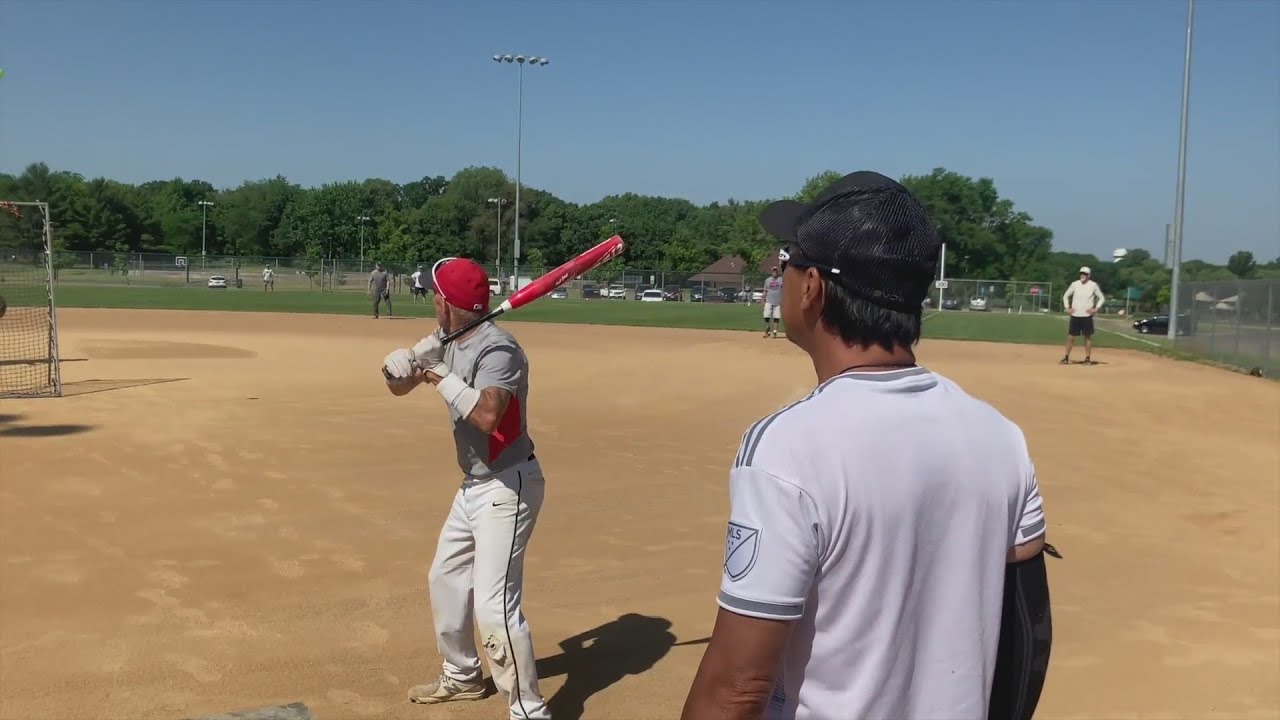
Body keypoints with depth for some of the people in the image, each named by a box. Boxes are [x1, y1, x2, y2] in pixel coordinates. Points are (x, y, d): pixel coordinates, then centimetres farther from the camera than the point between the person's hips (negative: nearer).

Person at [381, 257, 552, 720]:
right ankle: (461, 677, 43)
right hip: (473, 487, 11)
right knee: (445, 579, 23)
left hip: (507, 488, -10)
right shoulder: (447, 343, 6)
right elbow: (399, 382, 11)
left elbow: (487, 415, -38)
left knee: (493, 606, -15)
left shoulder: (497, 348, -23)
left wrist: (442, 378, -25)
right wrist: (419, 357, -10)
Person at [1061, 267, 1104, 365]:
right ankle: (1066, 357, 9)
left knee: (1088, 337, 4)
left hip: (1087, 316, -1)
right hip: (1075, 315, 2)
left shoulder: (1093, 285, -2)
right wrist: (1067, 308, 2)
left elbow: (1102, 298, 5)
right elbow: (1066, 296, 13)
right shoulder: (1074, 284, 3)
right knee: (1070, 336, 1)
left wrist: (1096, 308, -7)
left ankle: (1088, 358, 11)